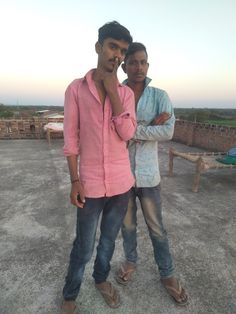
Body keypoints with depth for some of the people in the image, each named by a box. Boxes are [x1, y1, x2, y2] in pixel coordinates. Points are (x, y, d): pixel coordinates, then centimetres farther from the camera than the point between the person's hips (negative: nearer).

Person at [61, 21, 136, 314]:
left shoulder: (126, 93, 3)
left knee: (109, 239, 21)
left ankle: (101, 279, 48)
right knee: (84, 246, 12)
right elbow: (71, 139, -4)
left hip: (121, 182, 3)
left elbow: (127, 133, -12)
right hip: (91, 183, -2)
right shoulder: (75, 88, -3)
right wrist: (75, 181, -8)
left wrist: (112, 90, -13)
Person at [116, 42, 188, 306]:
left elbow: (168, 131, -17)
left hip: (148, 175, 0)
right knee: (128, 225, 20)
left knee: (156, 229, 14)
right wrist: (149, 126, -20)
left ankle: (167, 274, 37)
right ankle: (130, 261, 45)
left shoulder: (160, 96, -3)